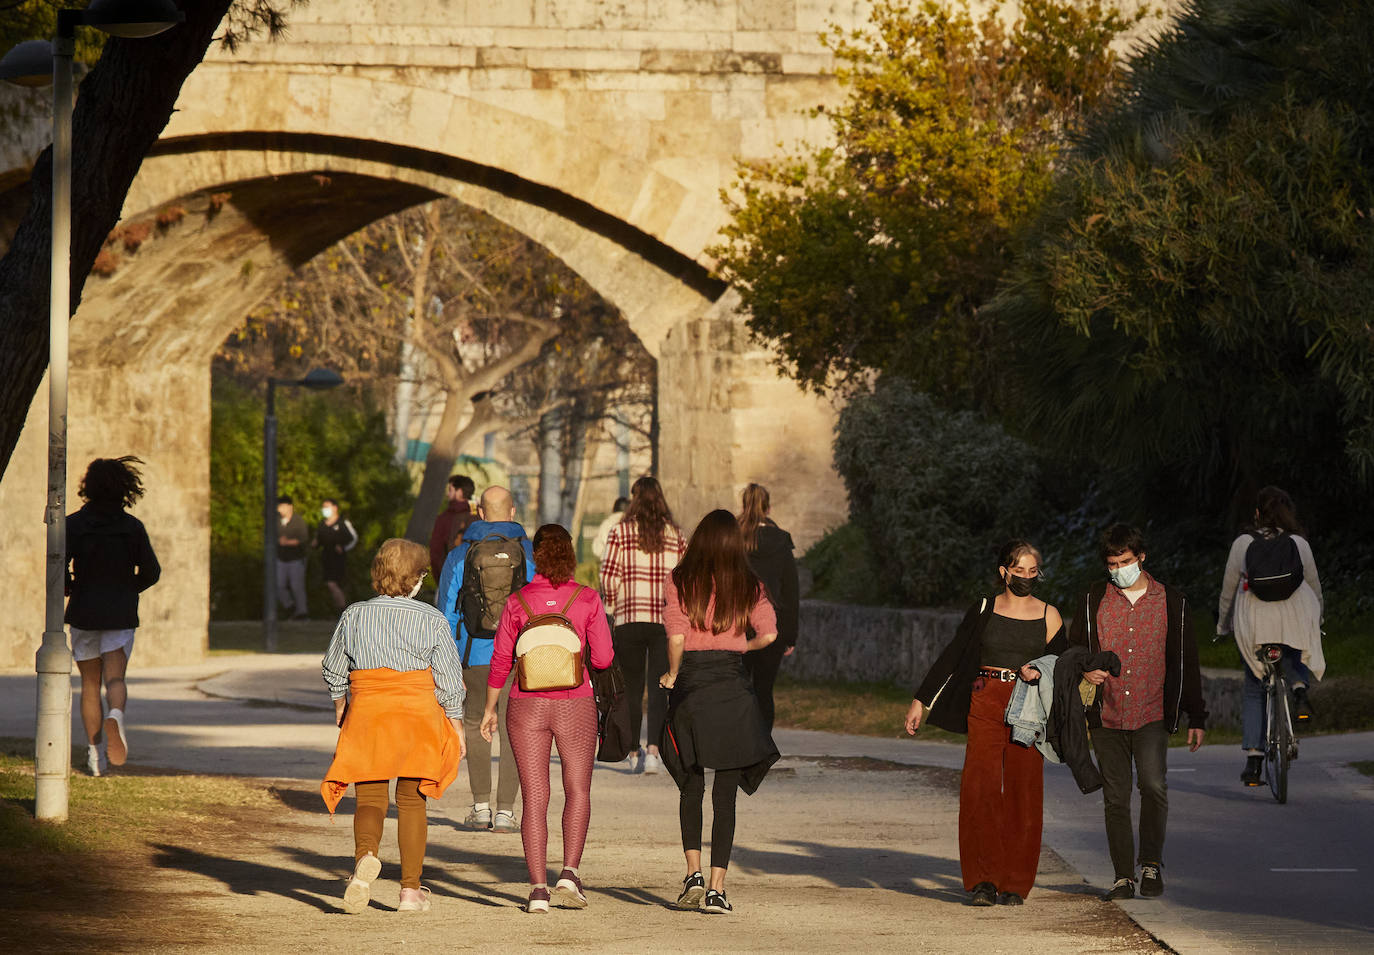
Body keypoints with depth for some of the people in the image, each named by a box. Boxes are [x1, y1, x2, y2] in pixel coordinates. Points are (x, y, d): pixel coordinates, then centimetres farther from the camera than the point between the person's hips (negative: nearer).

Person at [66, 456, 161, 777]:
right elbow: (151, 571, 0)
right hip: (121, 613, 0)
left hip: (84, 613, 0)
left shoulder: (74, 524, -4)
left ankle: (95, 754, 8)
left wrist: (69, 588, 9)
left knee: (90, 684, 10)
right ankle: (115, 715, -36)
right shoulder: (132, 527, -1)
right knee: (115, 679, -1)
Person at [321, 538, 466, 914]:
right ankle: (411, 889, 13)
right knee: (411, 800, 11)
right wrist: (457, 729, 8)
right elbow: (449, 681, -3)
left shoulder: (354, 616, 1)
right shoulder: (432, 621, -5)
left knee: (370, 799, 1)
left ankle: (365, 855, -31)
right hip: (418, 714, 0)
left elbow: (334, 672, 12)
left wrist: (340, 710, 30)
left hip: (367, 714, 0)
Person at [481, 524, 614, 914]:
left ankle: (538, 886, -2)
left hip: (527, 704, 1)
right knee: (577, 790, 13)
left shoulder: (518, 601, -2)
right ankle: (569, 872, -4)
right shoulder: (587, 599, -4)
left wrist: (490, 708, 14)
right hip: (575, 703, -1)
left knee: (534, 797, 4)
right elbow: (603, 658, -3)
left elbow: (501, 661, 2)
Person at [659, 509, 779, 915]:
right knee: (725, 793, 2)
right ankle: (717, 887, -3)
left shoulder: (682, 582, -2)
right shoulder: (748, 586, 2)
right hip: (733, 689, 0)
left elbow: (675, 636, -11)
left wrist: (672, 674, 5)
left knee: (691, 786, 15)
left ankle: (693, 872, 2)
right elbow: (768, 634, -6)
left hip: (691, 684, 0)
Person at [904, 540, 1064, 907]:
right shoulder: (983, 610, 7)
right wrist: (921, 701, 5)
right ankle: (983, 881, -7)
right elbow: (951, 656, 9)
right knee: (980, 790, -12)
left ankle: (1014, 883, 5)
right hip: (985, 707, 0)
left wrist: (1039, 672, -9)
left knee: (1023, 794, -3)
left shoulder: (1048, 616, 7)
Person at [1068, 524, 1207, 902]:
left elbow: (1187, 662, 11)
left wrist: (1196, 718, 9)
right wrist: (1084, 671, -8)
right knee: (1115, 798, 2)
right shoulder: (1093, 602, 8)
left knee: (1153, 785, -20)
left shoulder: (1171, 602, 7)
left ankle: (1152, 864, -5)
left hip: (1152, 715, -2)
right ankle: (1123, 877, 9)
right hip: (1107, 715, 2)